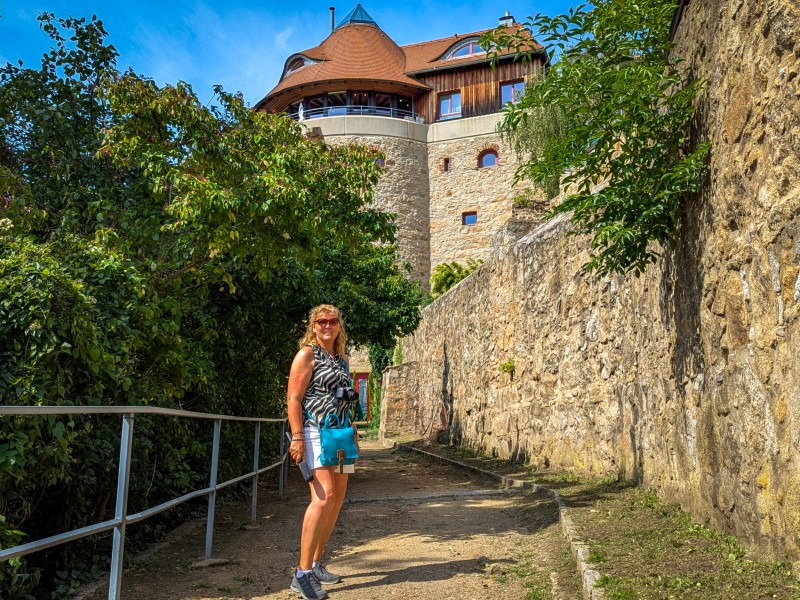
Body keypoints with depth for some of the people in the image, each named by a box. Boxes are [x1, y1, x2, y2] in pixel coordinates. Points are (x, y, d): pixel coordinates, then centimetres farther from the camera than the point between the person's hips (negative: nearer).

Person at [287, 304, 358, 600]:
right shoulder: (307, 354, -5)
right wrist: (297, 437, -20)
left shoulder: (342, 359, 17)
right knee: (324, 497, -20)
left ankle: (316, 564, 20)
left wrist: (353, 432, 21)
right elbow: (293, 399, -12)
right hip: (315, 432, -8)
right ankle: (302, 573, -15)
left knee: (337, 499, 9)